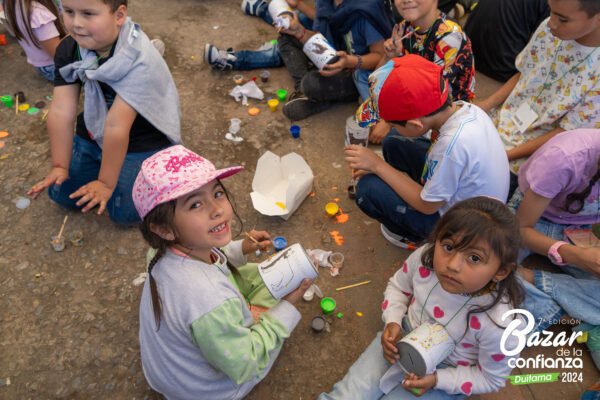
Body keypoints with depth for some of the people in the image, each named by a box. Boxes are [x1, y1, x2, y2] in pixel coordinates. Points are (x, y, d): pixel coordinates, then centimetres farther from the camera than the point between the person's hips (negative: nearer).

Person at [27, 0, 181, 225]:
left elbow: (117, 126, -31)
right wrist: (60, 166, -13)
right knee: (62, 193, 5)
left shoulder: (138, 60, -32)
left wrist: (106, 182, -28)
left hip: (143, 138, -6)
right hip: (95, 134, 6)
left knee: (124, 211, -15)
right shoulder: (68, 50, -11)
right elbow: (61, 112, -13)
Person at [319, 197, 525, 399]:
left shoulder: (498, 325, -34)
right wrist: (393, 323, -16)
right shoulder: (424, 257, -24)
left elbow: (491, 379, -14)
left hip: (445, 372, -3)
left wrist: (436, 379, -21)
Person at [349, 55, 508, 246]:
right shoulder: (462, 107, -15)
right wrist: (377, 167, -2)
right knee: (393, 143, 2)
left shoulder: (453, 145, -38)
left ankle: (408, 233, 13)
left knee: (368, 188, -15)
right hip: (458, 190, 8)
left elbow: (428, 205, -23)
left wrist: (378, 166, -18)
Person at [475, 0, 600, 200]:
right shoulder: (549, 28, -10)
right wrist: (487, 104, -8)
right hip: (502, 123, 5)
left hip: (530, 158, -5)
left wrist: (505, 155, -21)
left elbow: (565, 133, -20)